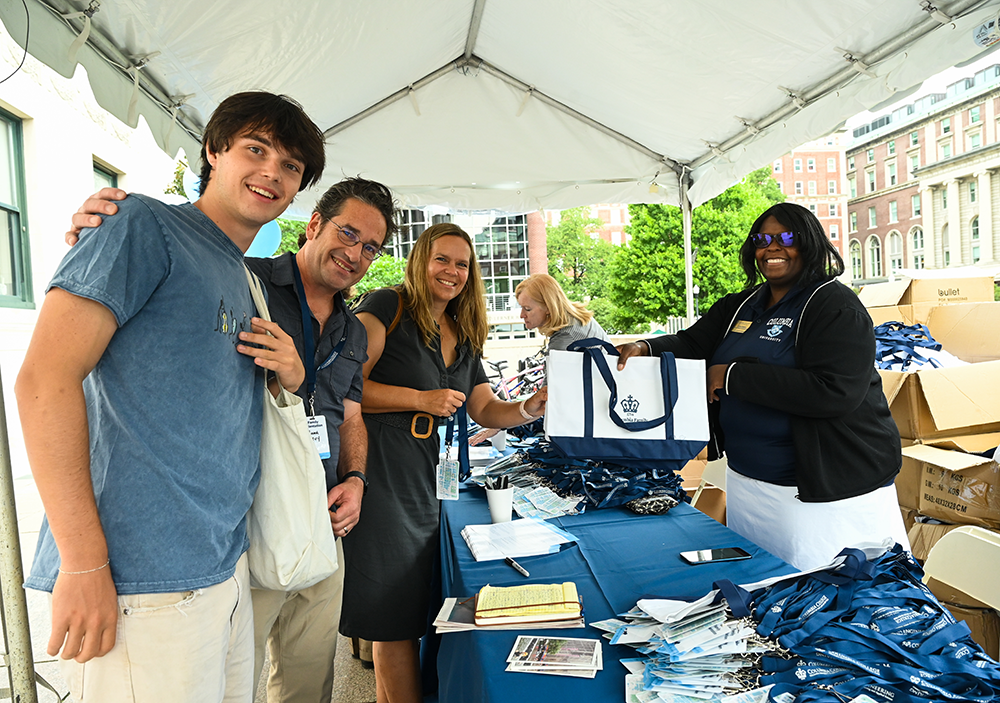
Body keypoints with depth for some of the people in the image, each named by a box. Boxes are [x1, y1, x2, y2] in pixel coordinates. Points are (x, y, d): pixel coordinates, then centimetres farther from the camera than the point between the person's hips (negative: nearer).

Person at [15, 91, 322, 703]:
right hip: (141, 584, -8)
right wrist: (83, 563, -18)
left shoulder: (247, 282, 17)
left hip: (228, 569, 8)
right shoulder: (148, 227, -7)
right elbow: (46, 378, -15)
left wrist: (292, 376, 1)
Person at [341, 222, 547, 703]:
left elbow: (485, 410, 17)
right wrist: (422, 399, -15)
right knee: (395, 620, -1)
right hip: (375, 471, -7)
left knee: (408, 614, 14)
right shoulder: (387, 307, -5)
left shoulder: (463, 338, 17)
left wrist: (528, 409, -2)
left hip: (421, 481, 7)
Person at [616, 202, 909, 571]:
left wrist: (734, 376, -23)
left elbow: (836, 392, -25)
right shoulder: (741, 306, 12)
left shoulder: (835, 306, -12)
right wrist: (645, 348, -15)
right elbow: (693, 343, 8)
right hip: (746, 482, 7)